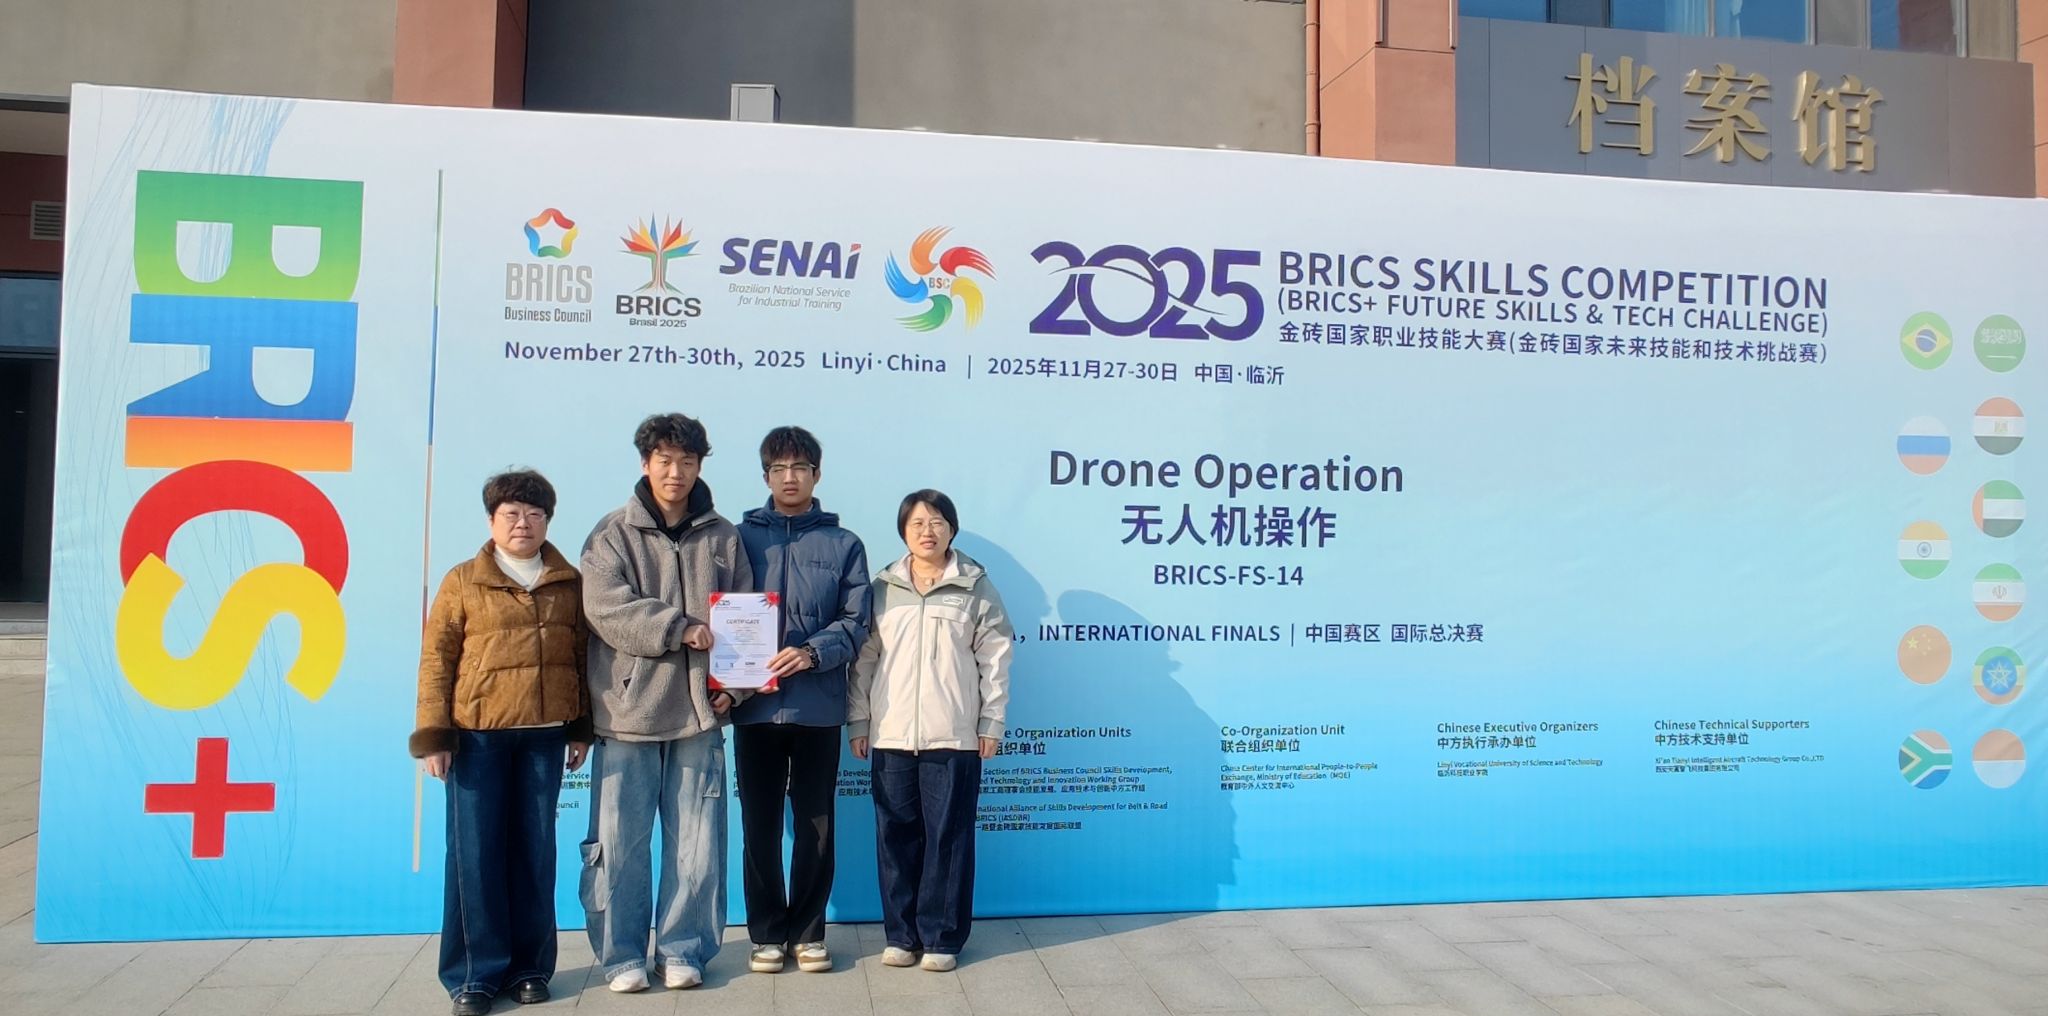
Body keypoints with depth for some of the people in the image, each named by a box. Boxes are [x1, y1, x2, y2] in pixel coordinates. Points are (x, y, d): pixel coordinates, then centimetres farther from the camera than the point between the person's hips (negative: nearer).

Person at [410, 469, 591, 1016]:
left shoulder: (570, 583, 8)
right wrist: (433, 735, -6)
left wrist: (582, 727, 9)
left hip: (545, 735, 2)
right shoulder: (462, 582, 2)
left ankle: (530, 967, 18)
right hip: (476, 735, -2)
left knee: (535, 851, 8)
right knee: (476, 852, 1)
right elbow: (436, 659, 0)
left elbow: (583, 656, 11)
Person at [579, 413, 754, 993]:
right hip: (627, 711, -1)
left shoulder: (723, 538, 9)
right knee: (620, 842, 3)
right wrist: (682, 631, -19)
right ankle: (621, 954, 18)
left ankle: (681, 949, 19)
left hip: (699, 712, 2)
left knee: (697, 844, 5)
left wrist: (733, 686, -5)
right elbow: (606, 609, -11)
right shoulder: (613, 534, 3)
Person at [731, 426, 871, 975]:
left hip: (818, 705, 0)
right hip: (755, 704, 0)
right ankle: (767, 933, 19)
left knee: (816, 824, 6)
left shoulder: (844, 545, 7)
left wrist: (812, 652, -17)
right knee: (760, 824, 6)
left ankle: (807, 932, 19)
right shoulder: (742, 537, 8)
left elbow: (855, 621, 1)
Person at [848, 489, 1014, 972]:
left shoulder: (976, 586, 2)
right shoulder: (883, 588, 8)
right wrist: (858, 721, 5)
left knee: (949, 836, 1)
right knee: (896, 835, 6)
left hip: (955, 735, -2)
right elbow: (864, 658, 9)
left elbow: (995, 657, 2)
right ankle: (901, 934, 17)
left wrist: (992, 721, -1)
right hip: (892, 735, 2)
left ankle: (942, 938, 11)